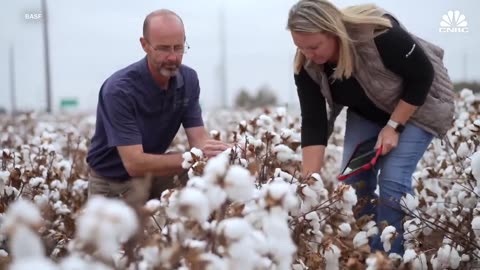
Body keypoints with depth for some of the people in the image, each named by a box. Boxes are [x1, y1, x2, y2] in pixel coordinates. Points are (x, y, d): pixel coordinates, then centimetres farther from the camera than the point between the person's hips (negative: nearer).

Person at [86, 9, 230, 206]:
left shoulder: (188, 80, -6)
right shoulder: (120, 90, -24)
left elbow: (199, 139, -10)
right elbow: (134, 162, -28)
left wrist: (222, 153, -32)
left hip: (153, 173, 5)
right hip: (111, 181, -5)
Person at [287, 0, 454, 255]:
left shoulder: (380, 34, -38)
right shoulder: (307, 66, -22)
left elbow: (422, 74, -25)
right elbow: (313, 122, -20)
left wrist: (394, 126, -25)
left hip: (417, 105, -5)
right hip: (365, 113, 5)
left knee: (393, 180, -16)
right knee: (354, 178, -5)